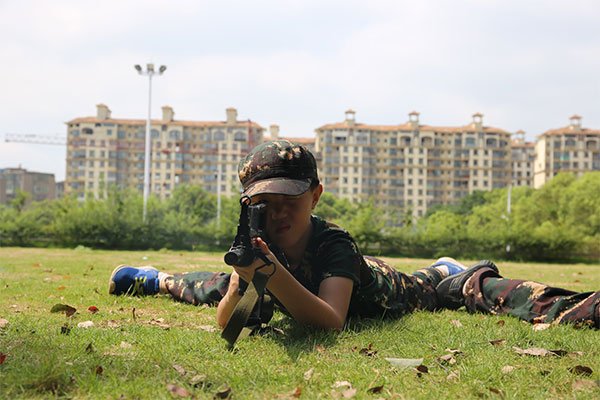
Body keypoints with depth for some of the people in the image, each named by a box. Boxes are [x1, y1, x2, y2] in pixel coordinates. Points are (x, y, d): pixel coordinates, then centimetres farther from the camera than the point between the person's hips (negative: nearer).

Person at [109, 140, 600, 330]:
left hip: (376, 289, -3)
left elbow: (331, 322, -63)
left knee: (454, 285, 13)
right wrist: (244, 280, -66)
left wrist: (273, 273, -77)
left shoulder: (334, 243, -48)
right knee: (218, 285, 25)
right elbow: (224, 322, -43)